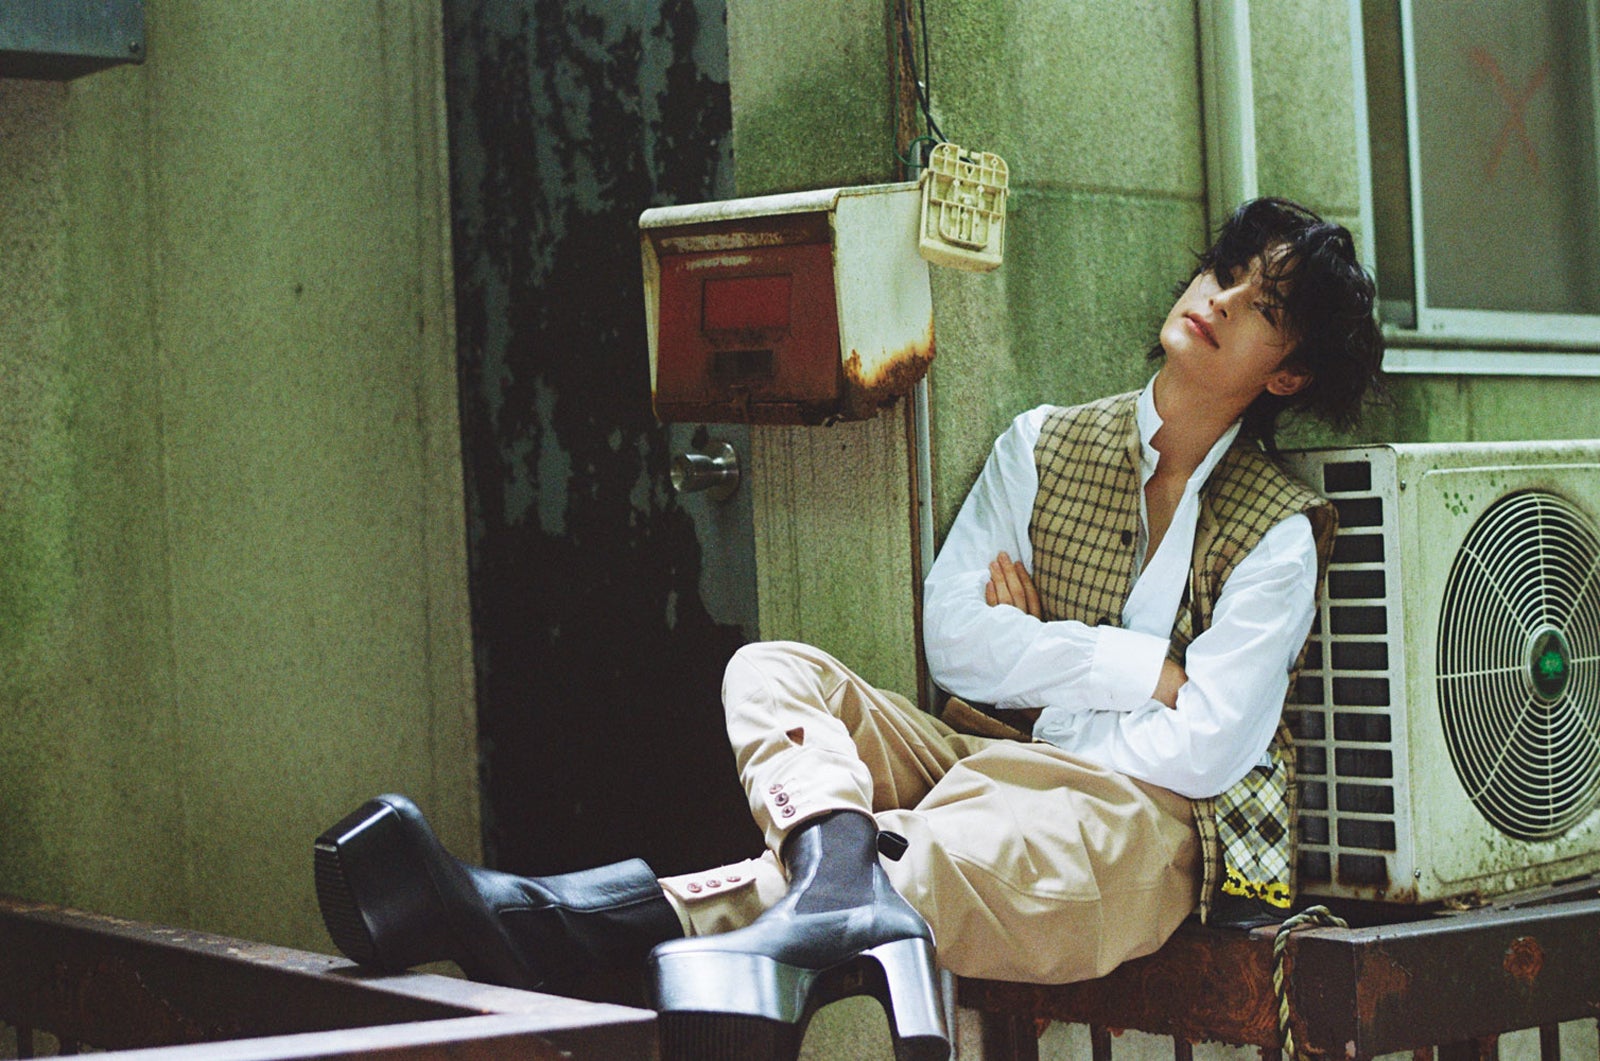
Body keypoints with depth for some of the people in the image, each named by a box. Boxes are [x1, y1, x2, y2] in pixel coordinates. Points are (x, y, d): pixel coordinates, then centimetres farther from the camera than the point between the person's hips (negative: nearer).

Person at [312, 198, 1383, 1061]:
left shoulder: (1277, 532, 0)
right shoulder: (1048, 445, 13)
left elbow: (1201, 750, -11)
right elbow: (953, 638, 0)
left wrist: (1036, 656, -2)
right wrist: (1143, 669, -6)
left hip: (1147, 826, -5)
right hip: (993, 768, 6)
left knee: (936, 859, -38)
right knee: (773, 671, -18)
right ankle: (844, 872, -53)